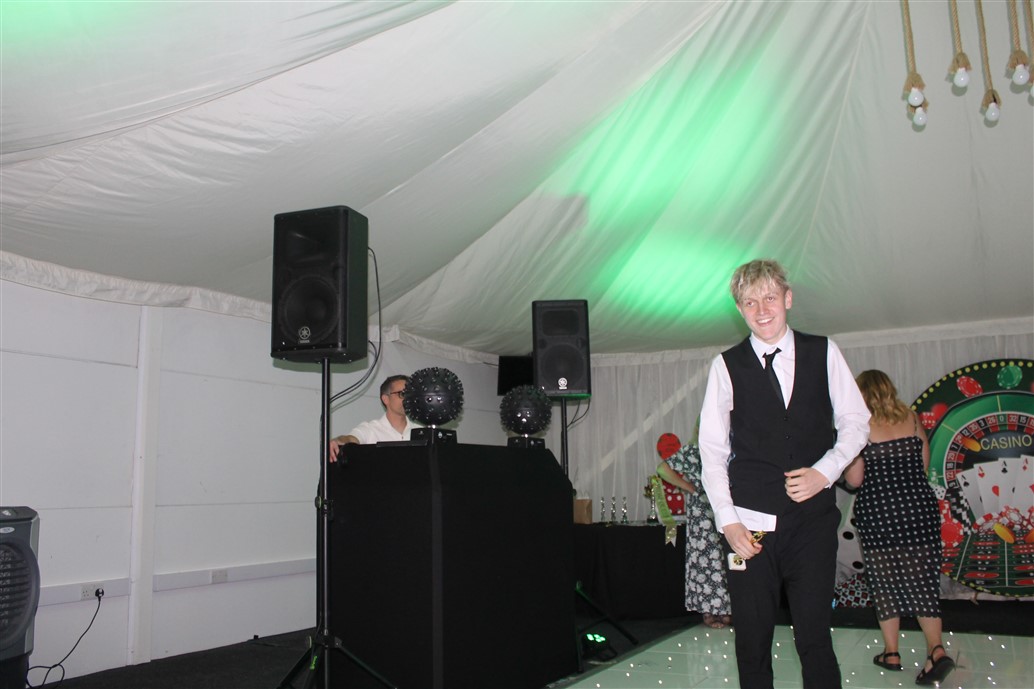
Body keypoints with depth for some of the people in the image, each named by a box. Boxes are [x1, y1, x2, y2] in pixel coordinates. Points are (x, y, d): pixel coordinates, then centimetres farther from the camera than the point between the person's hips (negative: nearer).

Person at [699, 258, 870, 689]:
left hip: (813, 520, 1)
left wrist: (825, 471, -5)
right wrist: (727, 520, -5)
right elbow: (712, 449, 2)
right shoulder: (726, 366, 2)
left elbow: (855, 421, 11)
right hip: (750, 524, 0)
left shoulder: (823, 353, 6)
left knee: (814, 637, -1)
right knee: (752, 641, 5)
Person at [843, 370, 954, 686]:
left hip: (877, 512, -3)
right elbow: (924, 466, 10)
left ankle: (891, 653, 16)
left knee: (885, 580, 9)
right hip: (919, 507, 3)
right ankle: (936, 650, -8)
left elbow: (854, 479, -9)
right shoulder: (912, 419, 4)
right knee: (921, 579, 7)